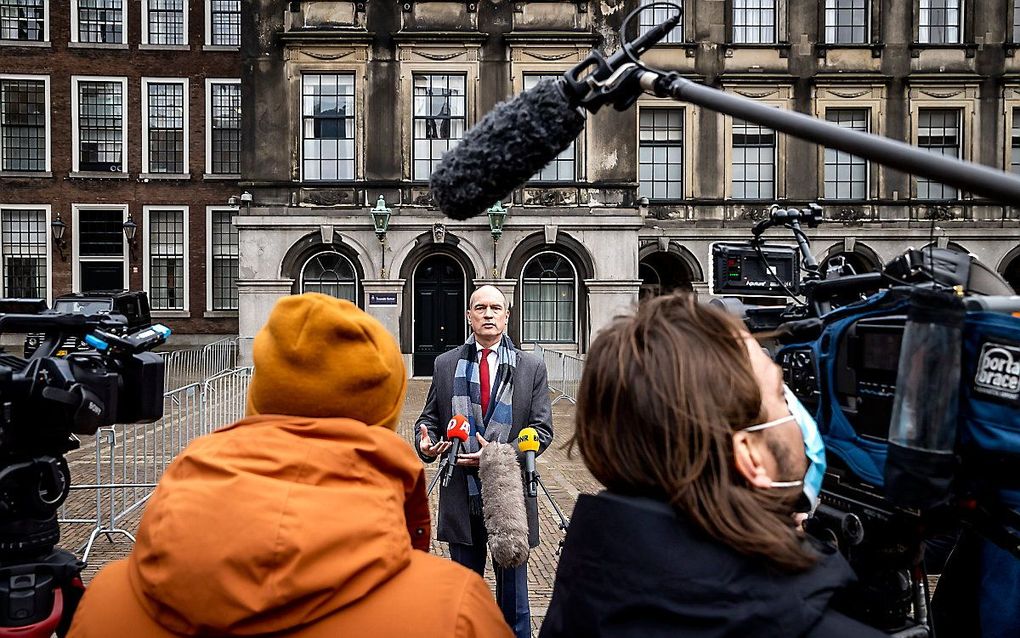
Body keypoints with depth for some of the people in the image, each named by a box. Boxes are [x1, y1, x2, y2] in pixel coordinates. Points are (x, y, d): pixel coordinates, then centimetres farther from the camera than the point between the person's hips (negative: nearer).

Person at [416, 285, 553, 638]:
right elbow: (429, 418, 10)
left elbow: (542, 429, -3)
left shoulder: (532, 367, 1)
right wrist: (425, 443, -12)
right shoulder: (445, 364, 6)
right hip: (461, 491, 2)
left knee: (512, 583, 11)